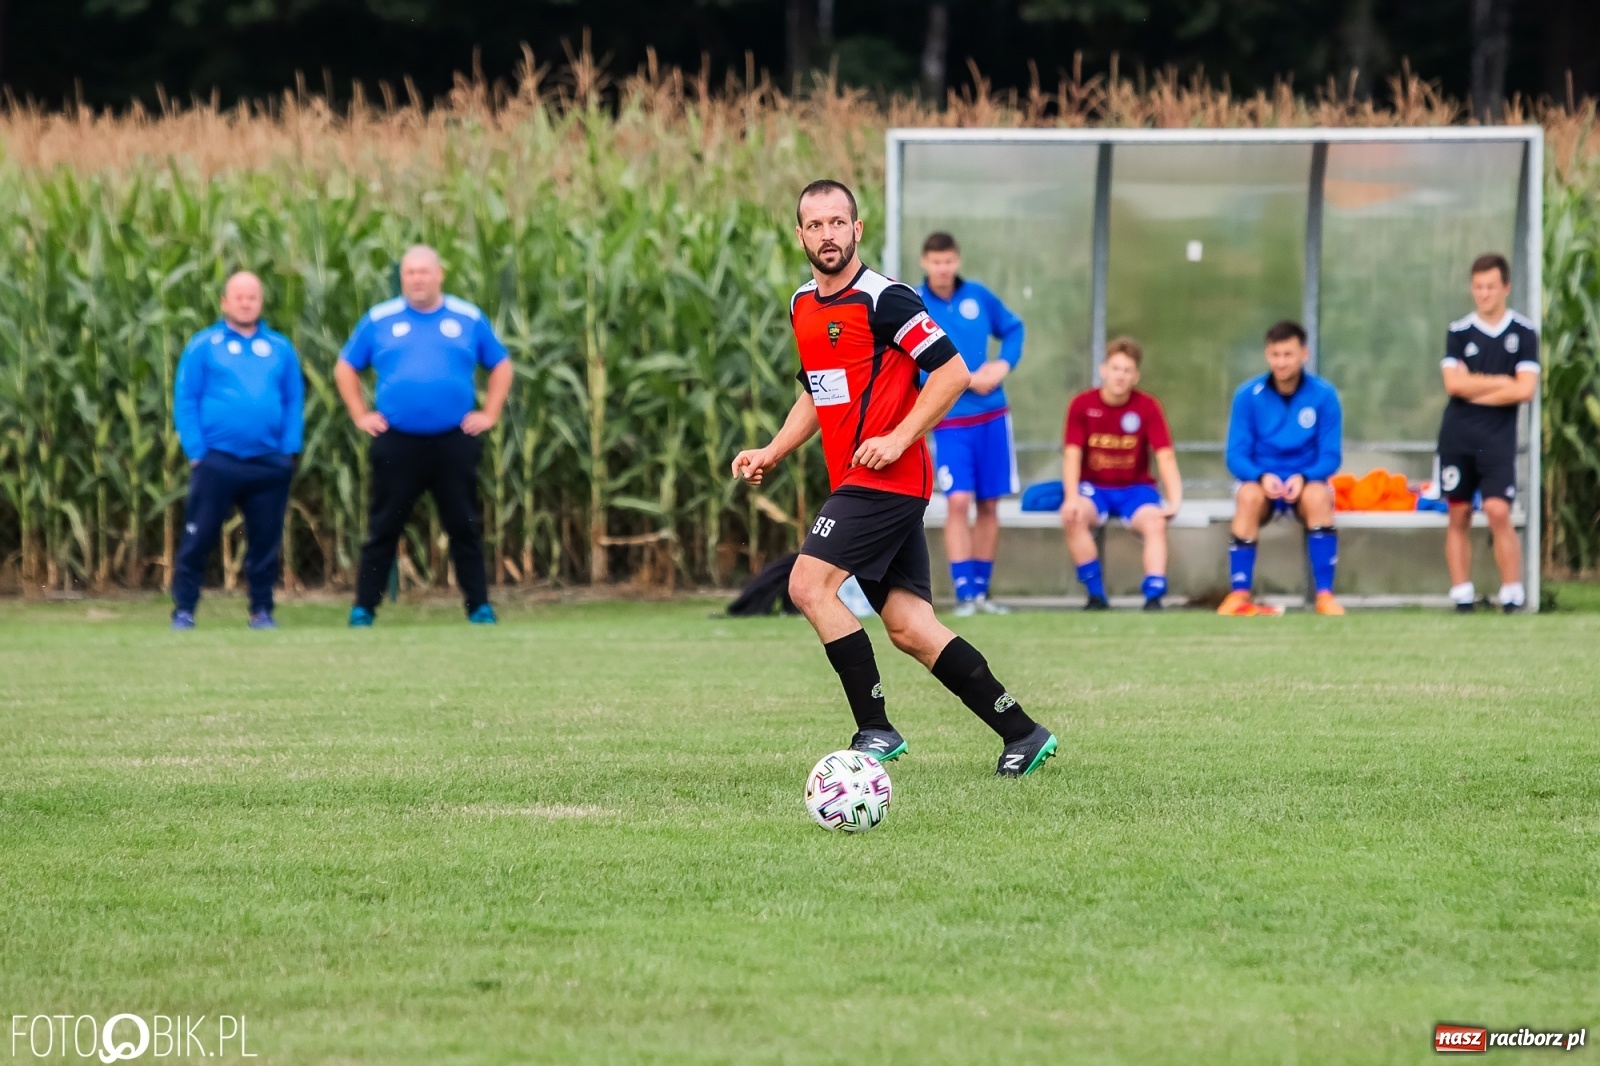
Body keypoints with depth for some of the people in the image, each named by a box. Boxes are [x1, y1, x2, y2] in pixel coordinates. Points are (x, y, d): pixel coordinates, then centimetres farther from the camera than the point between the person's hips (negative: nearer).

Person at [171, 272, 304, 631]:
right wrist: (196, 451, -8)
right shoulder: (203, 346, 3)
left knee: (265, 541, 6)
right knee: (198, 538, -2)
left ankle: (262, 611, 16)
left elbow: (294, 401, 11)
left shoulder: (280, 348, 11)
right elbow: (185, 400, 0)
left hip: (269, 463, 2)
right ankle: (183, 611, 4)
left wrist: (289, 449, -1)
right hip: (217, 462, -2)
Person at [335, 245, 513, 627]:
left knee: (465, 527, 3)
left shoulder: (469, 319, 7)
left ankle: (479, 607, 9)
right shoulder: (379, 320, 6)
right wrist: (360, 415, 5)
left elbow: (501, 366, 16)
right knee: (383, 528, 1)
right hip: (397, 442, 0)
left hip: (454, 441, 0)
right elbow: (345, 368, 14)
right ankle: (363, 608, 5)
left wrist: (489, 414, 6)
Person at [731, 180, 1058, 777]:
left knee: (809, 585, -15)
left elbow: (953, 373, -14)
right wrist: (772, 453, 16)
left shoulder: (883, 299, -11)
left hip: (886, 477, -8)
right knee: (908, 626, 4)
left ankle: (875, 729, -10)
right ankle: (1021, 732, 8)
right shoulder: (802, 306, 15)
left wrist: (898, 439, -19)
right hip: (856, 482, 8)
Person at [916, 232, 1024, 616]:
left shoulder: (979, 296, 4)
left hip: (992, 417, 4)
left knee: (989, 505, 7)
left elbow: (1013, 328, 18)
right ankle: (964, 594, -13)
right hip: (950, 421, -4)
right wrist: (966, 380, -16)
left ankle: (981, 589, 17)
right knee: (958, 502, -15)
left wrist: (1005, 364, -1)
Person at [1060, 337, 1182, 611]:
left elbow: (1166, 457, -13)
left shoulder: (1148, 407, -6)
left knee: (1155, 524, -31)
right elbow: (1072, 455, -10)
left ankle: (1154, 597, -35)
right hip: (1093, 487, 0)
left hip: (1135, 488, 0)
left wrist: (1174, 501, -27)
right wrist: (1072, 497, -27)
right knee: (1073, 516, -32)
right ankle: (1096, 596, -22)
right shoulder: (1082, 404, -5)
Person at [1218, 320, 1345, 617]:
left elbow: (1331, 456, -5)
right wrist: (1263, 477, -26)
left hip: (1305, 483, 0)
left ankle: (1325, 595, -32)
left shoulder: (1324, 395, -5)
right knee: (1248, 495, -34)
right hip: (1262, 481, 0)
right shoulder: (1248, 396, -5)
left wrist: (1303, 477, -25)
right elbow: (1236, 456, -5)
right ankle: (1240, 595, -34)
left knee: (1318, 496, -35)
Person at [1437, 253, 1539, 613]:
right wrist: (1501, 383, -6)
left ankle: (1512, 593, -6)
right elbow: (1454, 383, -7)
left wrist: (1475, 388, -6)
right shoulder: (1459, 332, 5)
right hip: (1457, 434, 2)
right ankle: (1461, 594, 7)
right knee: (1459, 514, 2)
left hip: (1499, 436, -2)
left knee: (1498, 511, -13)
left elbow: (1525, 390, -9)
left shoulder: (1524, 333, 1)